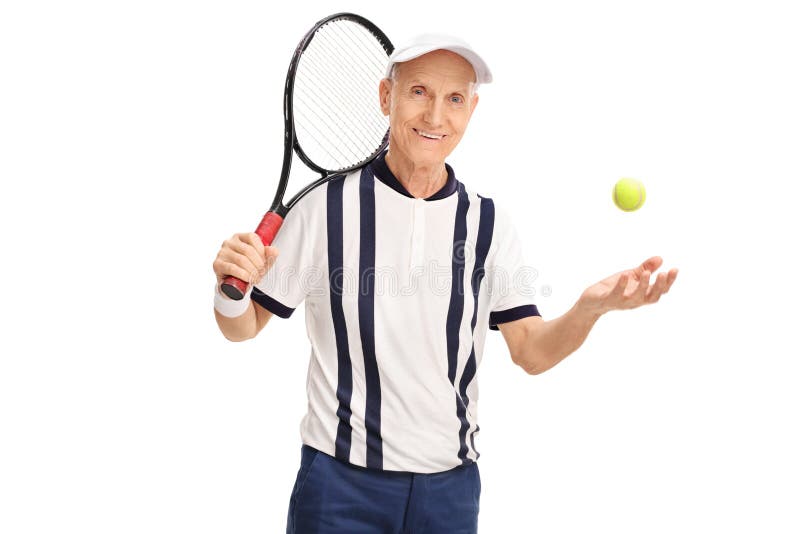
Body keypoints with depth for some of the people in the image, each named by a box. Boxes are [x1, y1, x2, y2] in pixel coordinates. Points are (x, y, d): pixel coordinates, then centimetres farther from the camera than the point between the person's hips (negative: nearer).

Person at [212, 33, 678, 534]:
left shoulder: (489, 222, 1)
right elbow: (244, 326, -1)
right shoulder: (328, 205, -7)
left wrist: (591, 306, -21)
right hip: (340, 479, -2)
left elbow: (531, 351, -3)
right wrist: (232, 288, -23)